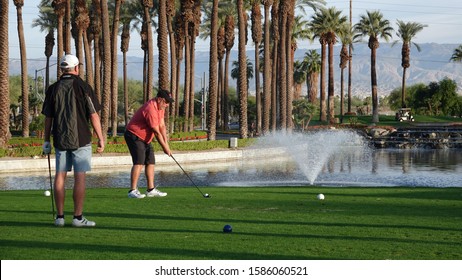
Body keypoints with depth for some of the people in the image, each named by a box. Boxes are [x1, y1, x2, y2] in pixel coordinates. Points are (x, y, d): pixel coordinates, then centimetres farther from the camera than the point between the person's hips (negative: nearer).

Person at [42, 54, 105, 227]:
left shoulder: (53, 89, 4)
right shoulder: (83, 87, -6)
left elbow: (48, 117, 5)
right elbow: (93, 115, -7)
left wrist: (47, 141, 13)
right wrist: (101, 139, -1)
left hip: (60, 140, 4)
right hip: (81, 139, -4)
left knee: (60, 176, 8)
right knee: (79, 177, -2)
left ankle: (59, 217, 10)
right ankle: (78, 218, -2)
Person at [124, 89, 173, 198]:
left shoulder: (160, 107, 5)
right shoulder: (150, 109, -27)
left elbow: (162, 126, 6)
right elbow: (156, 132, -22)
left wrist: (166, 143, -3)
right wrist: (165, 148, -13)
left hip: (145, 138, 10)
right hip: (134, 136, -10)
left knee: (150, 162, 7)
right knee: (139, 162, -19)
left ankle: (151, 190, 10)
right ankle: (133, 191, -23)